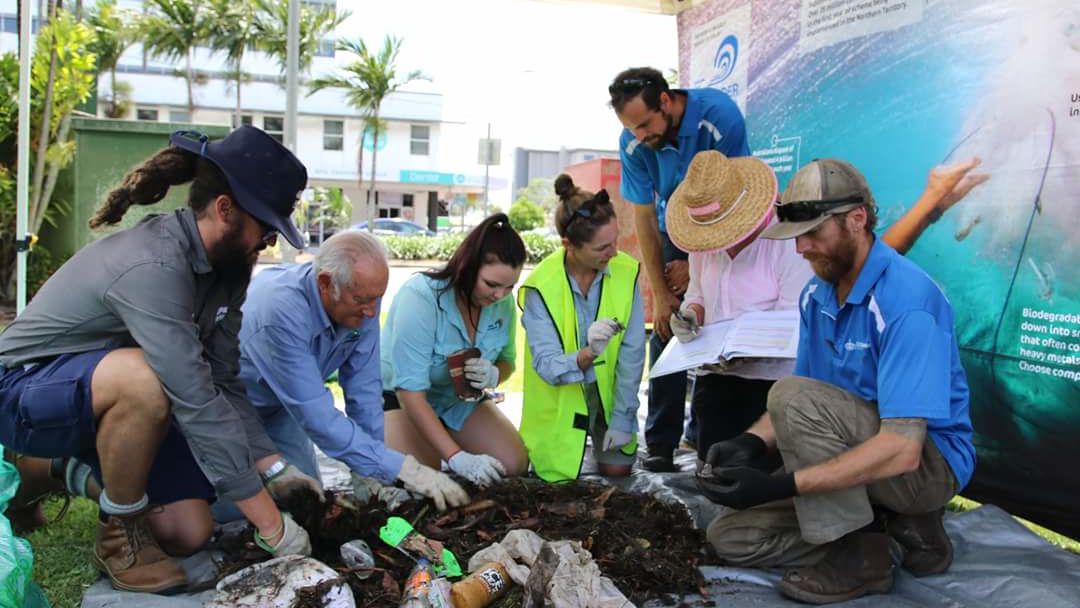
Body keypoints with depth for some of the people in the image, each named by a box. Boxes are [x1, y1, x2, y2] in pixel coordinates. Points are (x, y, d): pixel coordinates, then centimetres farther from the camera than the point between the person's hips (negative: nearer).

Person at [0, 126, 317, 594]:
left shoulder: (224, 266, -7)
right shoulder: (153, 267, -34)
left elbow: (223, 383, -4)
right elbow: (197, 402, -39)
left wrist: (271, 467, -14)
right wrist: (271, 525, -36)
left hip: (114, 400, 8)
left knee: (190, 534, -3)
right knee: (142, 376, -39)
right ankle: (120, 534, -13)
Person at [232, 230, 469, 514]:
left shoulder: (361, 297, -21)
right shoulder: (282, 312, -40)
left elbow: (363, 386, -14)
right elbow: (316, 416, -40)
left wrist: (368, 469, -16)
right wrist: (402, 469, -39)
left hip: (279, 409, 5)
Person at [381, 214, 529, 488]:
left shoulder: (503, 302, -15)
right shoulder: (420, 297, -33)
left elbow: (506, 360, 3)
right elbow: (410, 393, -34)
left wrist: (495, 375, -25)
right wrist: (457, 458, -40)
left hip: (461, 399, 5)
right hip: (400, 398, -5)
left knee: (514, 464, -8)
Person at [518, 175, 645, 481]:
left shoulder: (626, 271, -17)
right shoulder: (540, 287, -24)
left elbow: (631, 353, -12)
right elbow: (546, 365, -25)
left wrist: (622, 417, -10)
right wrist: (588, 354, -46)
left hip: (608, 391, 2)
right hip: (560, 397, -2)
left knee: (616, 469, 0)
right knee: (560, 478, -3)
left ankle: (604, 433, 33)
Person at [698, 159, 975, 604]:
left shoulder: (905, 300, -26)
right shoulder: (816, 295, 1)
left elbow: (903, 448, -32)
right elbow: (804, 398, 7)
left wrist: (781, 485, -37)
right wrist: (752, 443, -15)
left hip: (929, 463, -8)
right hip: (853, 458, 8)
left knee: (794, 397, -29)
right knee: (730, 536, 1)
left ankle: (860, 553, -13)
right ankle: (899, 524, 4)